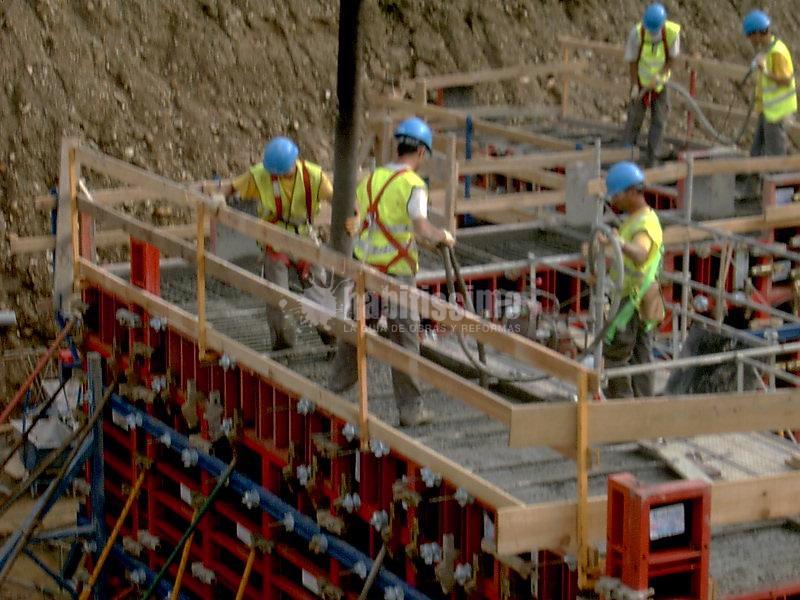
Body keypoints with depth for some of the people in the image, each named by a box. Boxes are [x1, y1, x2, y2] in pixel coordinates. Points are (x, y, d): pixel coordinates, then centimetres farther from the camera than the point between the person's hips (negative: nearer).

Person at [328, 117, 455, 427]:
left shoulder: (370, 179, 8)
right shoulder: (412, 184, -13)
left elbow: (353, 223, 17)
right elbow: (422, 230, -25)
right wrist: (443, 235, -6)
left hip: (364, 265, 6)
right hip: (395, 272, -6)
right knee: (404, 338, 2)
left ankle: (335, 390, 27)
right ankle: (410, 408, 5)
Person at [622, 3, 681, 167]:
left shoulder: (672, 32, -25)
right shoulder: (637, 32, -28)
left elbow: (671, 57, -10)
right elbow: (632, 60, -17)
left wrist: (660, 75, -23)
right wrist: (634, 86, -20)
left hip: (660, 81, 2)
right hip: (641, 80, -1)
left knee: (659, 121, 0)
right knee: (634, 119, 0)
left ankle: (651, 162, 6)